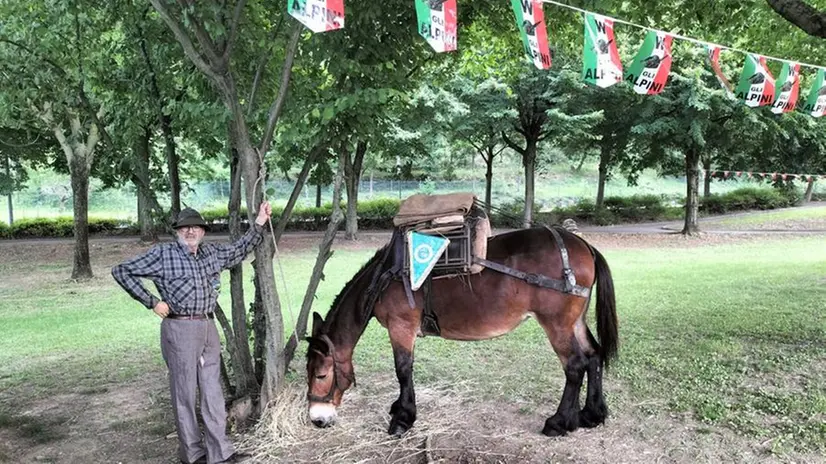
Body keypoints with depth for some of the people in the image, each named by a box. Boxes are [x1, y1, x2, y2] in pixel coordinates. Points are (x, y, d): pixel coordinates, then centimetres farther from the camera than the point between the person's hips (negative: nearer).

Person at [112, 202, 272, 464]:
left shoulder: (212, 253, 11)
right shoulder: (162, 254, -5)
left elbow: (240, 250, 25)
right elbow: (121, 271, -3)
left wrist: (259, 223, 14)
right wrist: (151, 302, -8)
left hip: (208, 328, 6)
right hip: (179, 329, -5)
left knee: (213, 390, 8)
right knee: (184, 391, 5)